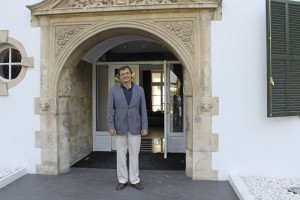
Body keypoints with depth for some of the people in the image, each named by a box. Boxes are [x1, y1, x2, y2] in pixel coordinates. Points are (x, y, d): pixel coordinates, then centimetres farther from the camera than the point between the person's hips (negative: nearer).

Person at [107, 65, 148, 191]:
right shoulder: (113, 90, -2)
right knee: (121, 154, 7)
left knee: (134, 154, 7)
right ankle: (122, 180, 21)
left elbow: (143, 110, 1)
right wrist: (111, 127, -11)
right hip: (120, 127, 0)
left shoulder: (139, 90, 1)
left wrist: (145, 127, -4)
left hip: (135, 127, 1)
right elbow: (110, 110, -3)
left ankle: (134, 180, 20)